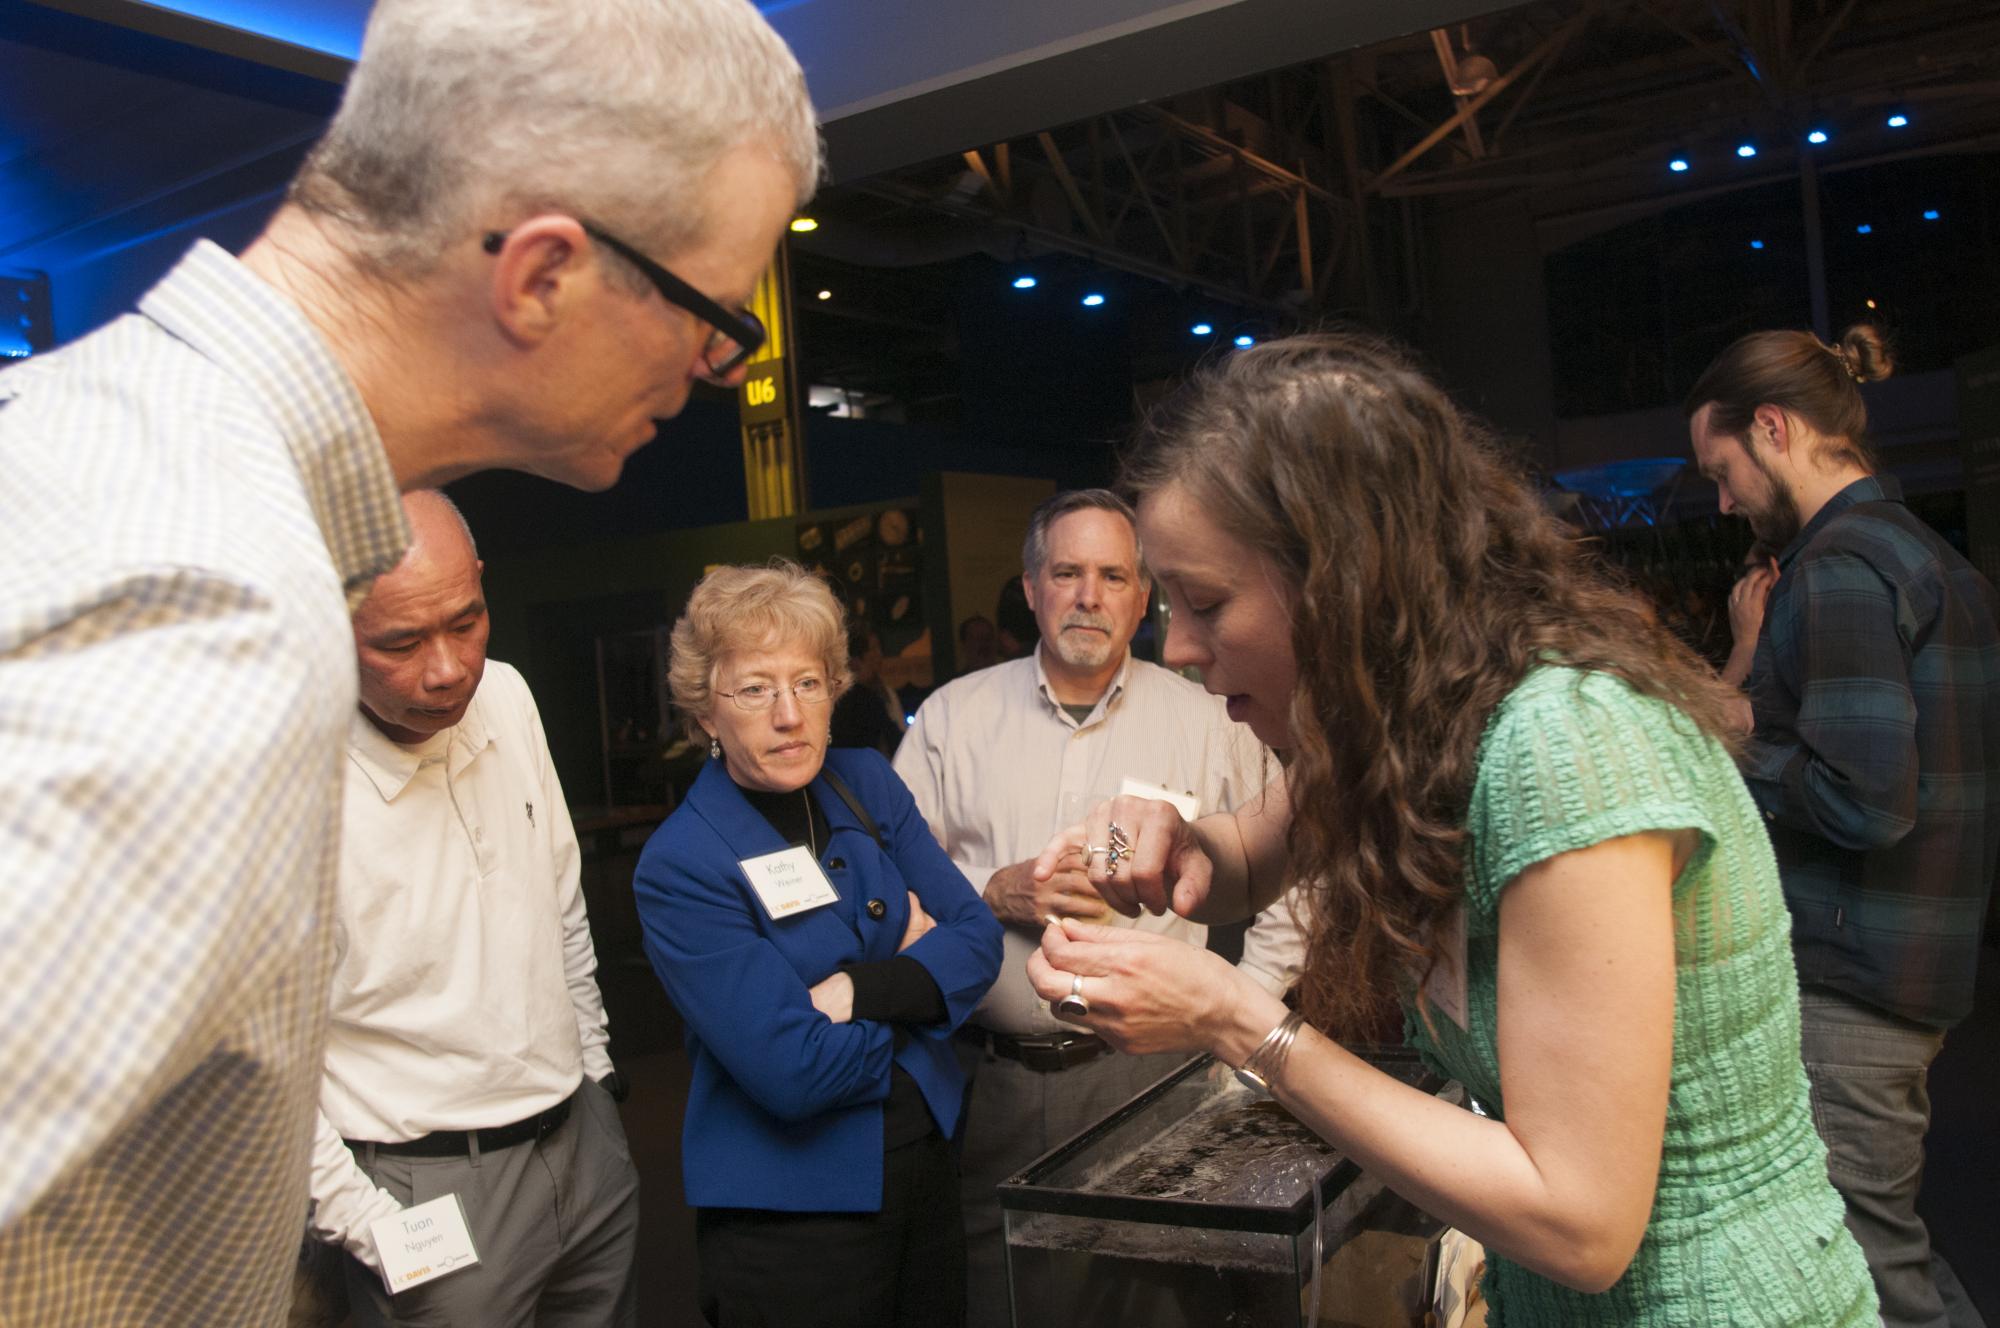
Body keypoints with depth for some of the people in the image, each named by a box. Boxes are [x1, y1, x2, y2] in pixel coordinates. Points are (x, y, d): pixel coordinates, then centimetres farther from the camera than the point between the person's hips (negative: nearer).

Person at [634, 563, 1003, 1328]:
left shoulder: (868, 785, -1)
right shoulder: (679, 867, -19)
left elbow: (978, 941, -6)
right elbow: (792, 1074, -24)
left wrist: (857, 991, -21)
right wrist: (912, 982, -10)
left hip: (923, 1165, 6)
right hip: (789, 1210, -5)